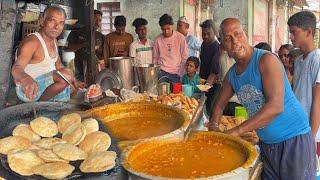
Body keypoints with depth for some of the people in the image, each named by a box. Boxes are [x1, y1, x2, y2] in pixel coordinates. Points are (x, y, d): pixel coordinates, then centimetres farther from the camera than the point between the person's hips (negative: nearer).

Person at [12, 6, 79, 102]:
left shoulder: (54, 40, 8)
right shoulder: (32, 41, -21)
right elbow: (16, 68, -36)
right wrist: (25, 79, -59)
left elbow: (59, 66, 16)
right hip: (29, 90, -9)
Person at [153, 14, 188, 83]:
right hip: (162, 72, 1)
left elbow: (184, 57, 0)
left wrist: (180, 73, -4)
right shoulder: (158, 39, 2)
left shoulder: (180, 37, -3)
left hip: (175, 73, -1)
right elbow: (155, 58, 11)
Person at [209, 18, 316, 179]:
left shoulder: (266, 60, -17)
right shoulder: (231, 74, 5)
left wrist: (236, 131, -27)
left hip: (294, 140, -7)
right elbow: (220, 104, 19)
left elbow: (276, 106, -28)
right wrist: (213, 127, -2)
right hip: (266, 144, 7)